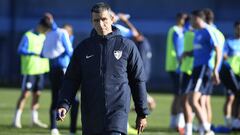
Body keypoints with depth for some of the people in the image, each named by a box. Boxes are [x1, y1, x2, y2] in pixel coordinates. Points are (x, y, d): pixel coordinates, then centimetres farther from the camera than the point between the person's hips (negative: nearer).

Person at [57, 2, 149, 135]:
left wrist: (142, 114, 5)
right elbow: (71, 80, 7)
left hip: (117, 111, -3)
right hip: (90, 115, 3)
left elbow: (138, 81, 6)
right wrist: (64, 104, -9)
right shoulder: (83, 48, 8)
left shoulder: (127, 46, 2)